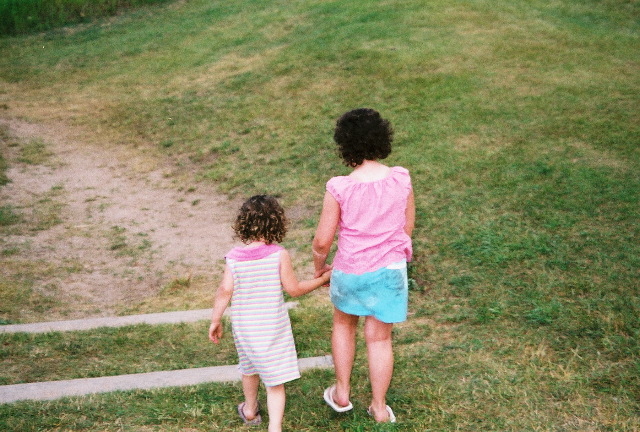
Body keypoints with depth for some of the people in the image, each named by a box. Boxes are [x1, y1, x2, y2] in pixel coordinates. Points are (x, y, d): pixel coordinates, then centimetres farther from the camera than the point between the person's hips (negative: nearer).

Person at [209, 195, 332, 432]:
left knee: (249, 369, 28)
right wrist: (322, 279, 3)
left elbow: (225, 290, -11)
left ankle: (250, 411, 49)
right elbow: (294, 289, -11)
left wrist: (215, 320, 2)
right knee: (275, 381, 5)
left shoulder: (234, 257, -10)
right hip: (273, 328, -3)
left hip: (243, 326, 4)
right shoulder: (279, 255, -17)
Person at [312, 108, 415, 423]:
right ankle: (379, 407, 30)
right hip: (391, 270, 2)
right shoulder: (401, 179, -12)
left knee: (343, 324, 27)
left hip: (350, 271, -1)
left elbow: (322, 241, -13)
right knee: (379, 338, 17)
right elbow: (408, 227, 2)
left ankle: (342, 394, 37)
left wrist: (319, 267, 7)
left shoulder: (339, 188, -21)